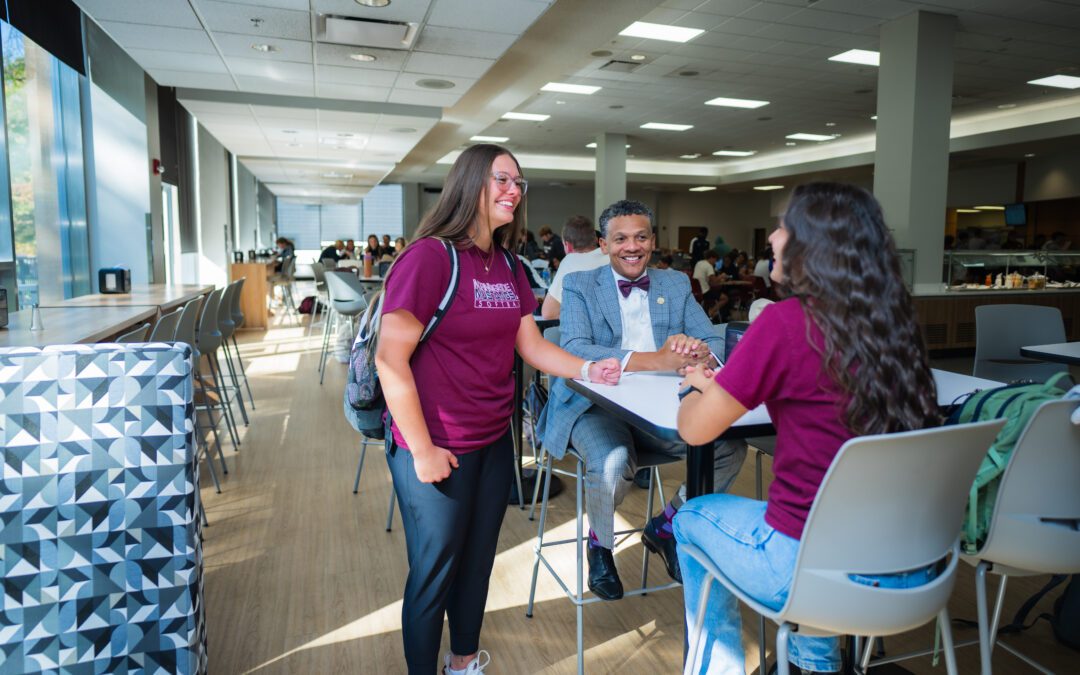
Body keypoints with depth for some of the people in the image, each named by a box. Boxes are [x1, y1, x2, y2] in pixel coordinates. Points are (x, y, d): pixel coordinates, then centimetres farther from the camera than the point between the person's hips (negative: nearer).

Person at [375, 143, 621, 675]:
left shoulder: (509, 268, 7)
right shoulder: (429, 257, -17)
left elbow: (531, 344, 7)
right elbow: (390, 360, -20)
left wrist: (587, 369, -10)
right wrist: (422, 451, -18)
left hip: (494, 439, 7)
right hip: (438, 449, -7)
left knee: (478, 559, 20)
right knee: (435, 571, 8)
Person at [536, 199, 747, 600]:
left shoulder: (677, 285, 14)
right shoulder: (580, 286, 1)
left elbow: (714, 342, 5)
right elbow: (573, 350, -16)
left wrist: (699, 351, -23)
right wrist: (655, 360, -26)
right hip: (596, 406, -4)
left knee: (731, 446, -18)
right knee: (613, 463, -34)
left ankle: (665, 526, 9)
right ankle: (599, 544, 3)